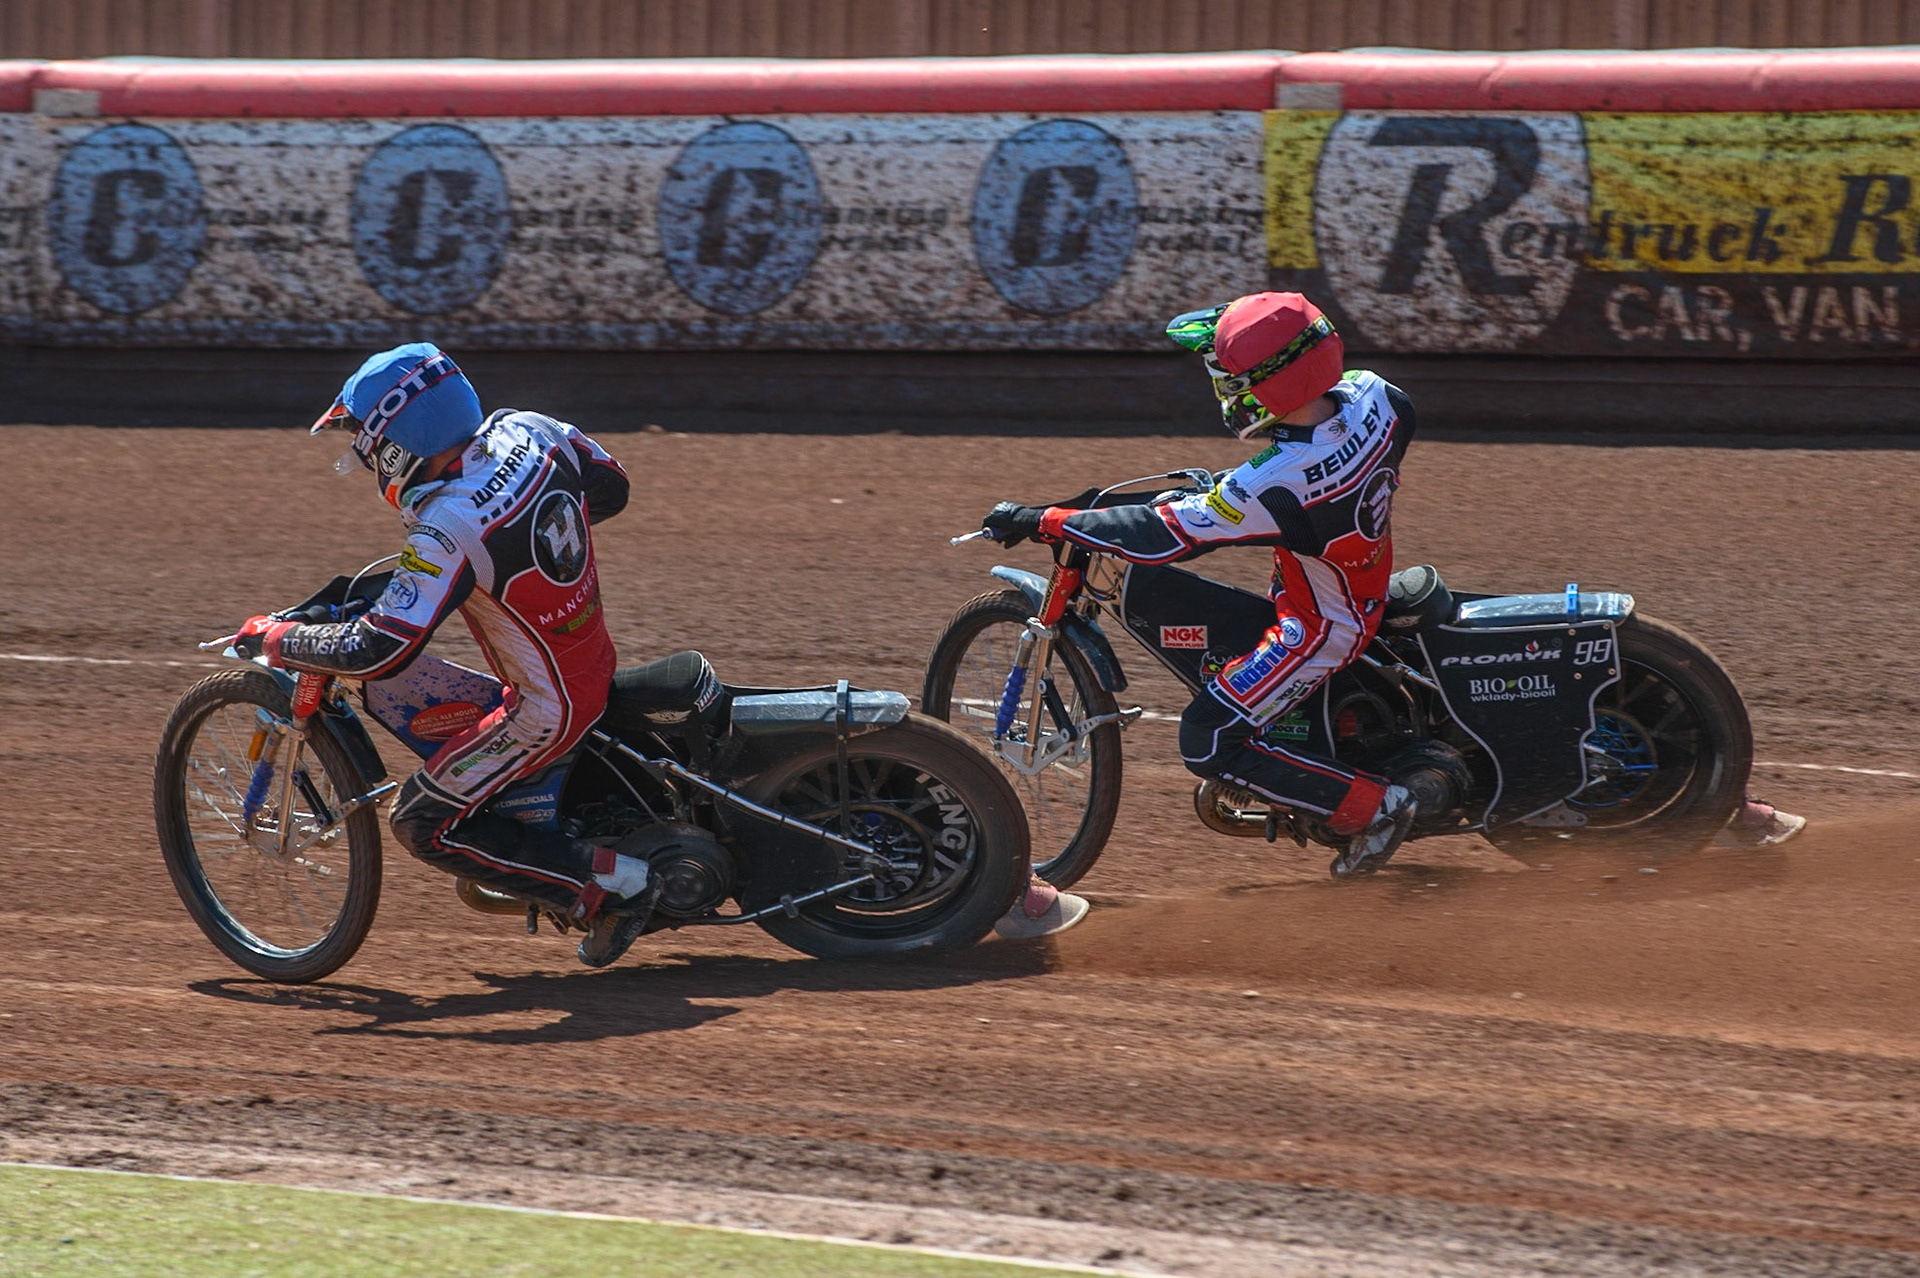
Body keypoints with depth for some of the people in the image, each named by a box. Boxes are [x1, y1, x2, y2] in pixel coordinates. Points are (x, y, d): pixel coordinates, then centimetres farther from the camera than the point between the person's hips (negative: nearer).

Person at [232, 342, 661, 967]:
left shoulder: (449, 533, -30)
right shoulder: (529, 432, -8)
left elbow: (374, 652, -30)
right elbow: (611, 487, 11)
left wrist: (273, 638, -15)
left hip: (548, 705, -9)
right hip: (595, 654, 9)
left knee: (426, 825, 1)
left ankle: (608, 882, -2)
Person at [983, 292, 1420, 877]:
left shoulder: (1277, 485, -37)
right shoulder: (1373, 396, -18)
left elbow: (1160, 536, -29)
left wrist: (1042, 521, -21)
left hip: (1320, 625, -8)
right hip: (1370, 584, 8)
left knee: (1209, 742, -4)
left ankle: (1374, 807, 3)